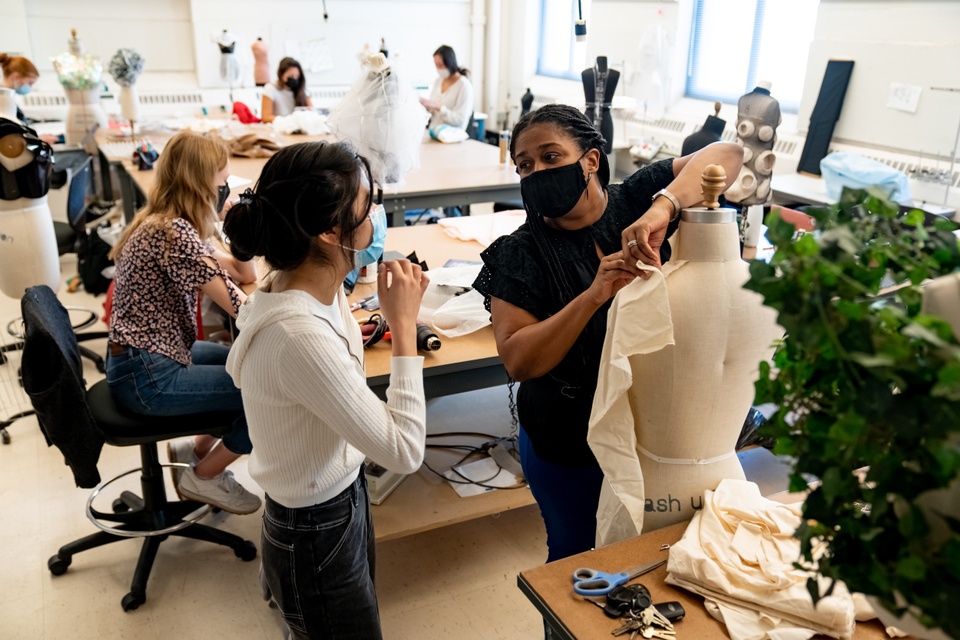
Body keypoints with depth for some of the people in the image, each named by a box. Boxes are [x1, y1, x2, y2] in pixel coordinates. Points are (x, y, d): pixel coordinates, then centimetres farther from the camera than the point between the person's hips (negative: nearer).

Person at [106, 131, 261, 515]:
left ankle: (198, 449, 25)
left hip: (148, 357, 11)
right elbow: (241, 307, -23)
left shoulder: (166, 224, 10)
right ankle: (203, 476, 8)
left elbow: (244, 274, 12)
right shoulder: (175, 232, -22)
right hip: (147, 378, -10)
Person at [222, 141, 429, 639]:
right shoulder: (300, 334, -36)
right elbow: (404, 452, -29)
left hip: (340, 503, 9)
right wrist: (404, 324, -25)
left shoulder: (306, 289, -6)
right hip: (318, 539, -9)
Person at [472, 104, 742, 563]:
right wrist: (595, 295, -33)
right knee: (576, 552, 21)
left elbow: (726, 155, -21)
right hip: (570, 447, -2)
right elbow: (518, 361, -22)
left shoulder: (635, 201, -10)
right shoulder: (521, 253, -13)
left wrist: (662, 207, -39)